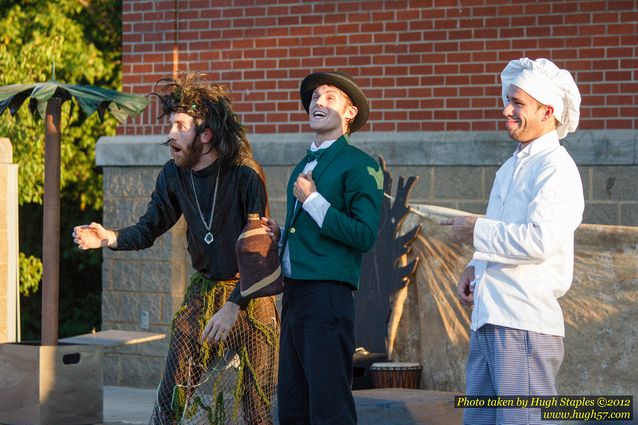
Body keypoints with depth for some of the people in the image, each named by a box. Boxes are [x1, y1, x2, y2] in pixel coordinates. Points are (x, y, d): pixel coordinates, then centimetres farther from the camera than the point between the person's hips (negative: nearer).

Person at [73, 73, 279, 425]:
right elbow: (150, 227, 4)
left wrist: (233, 307, -28)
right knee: (173, 392, 2)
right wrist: (110, 238, -17)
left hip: (249, 294, -5)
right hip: (203, 289, 5)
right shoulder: (174, 175, -2)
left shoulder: (245, 175, -20)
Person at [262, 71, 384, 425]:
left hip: (328, 294, -8)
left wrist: (312, 200, -12)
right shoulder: (303, 166, 20)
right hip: (293, 295, 8)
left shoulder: (359, 165, -5)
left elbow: (365, 236, -15)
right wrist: (278, 235, 10)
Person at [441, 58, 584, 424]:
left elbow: (539, 239, -24)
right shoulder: (512, 167, 20)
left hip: (524, 321, -10)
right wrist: (475, 268, 13)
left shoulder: (556, 168, -11)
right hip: (488, 316, 10)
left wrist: (478, 231, -11)